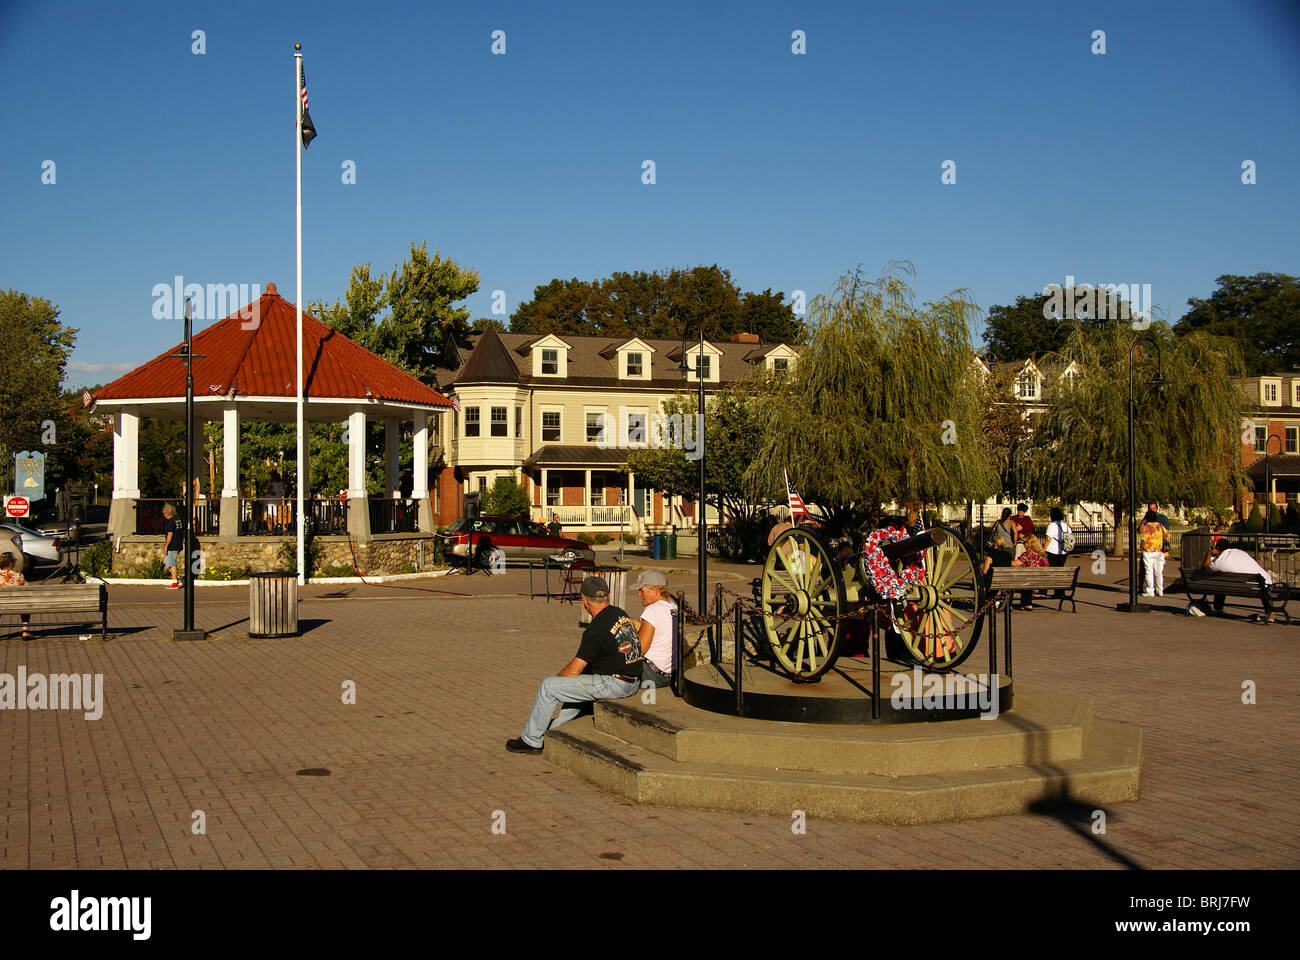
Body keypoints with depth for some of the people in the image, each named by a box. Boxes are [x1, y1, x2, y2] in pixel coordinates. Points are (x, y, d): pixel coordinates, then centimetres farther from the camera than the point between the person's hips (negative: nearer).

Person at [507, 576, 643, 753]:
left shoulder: (595, 630, -18)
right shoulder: (621, 614, 8)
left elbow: (574, 669, -12)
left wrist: (554, 681, 7)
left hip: (613, 685, -9)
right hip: (633, 682, 9)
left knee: (547, 687, 0)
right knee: (579, 680, 34)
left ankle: (531, 741, 12)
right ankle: (556, 728, 39)